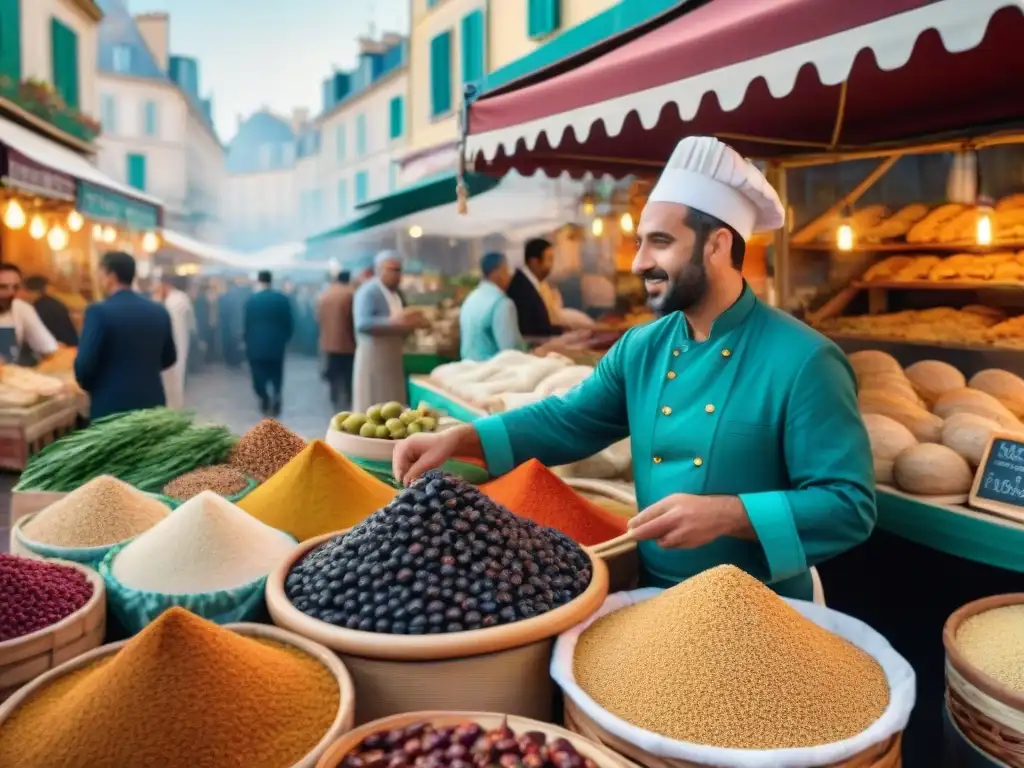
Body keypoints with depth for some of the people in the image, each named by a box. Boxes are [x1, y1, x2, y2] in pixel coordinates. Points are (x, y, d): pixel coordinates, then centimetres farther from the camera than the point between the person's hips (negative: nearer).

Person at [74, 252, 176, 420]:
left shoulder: (99, 311, -11)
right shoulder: (159, 311, 5)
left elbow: (84, 363, -14)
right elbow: (169, 358, 14)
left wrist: (88, 385, 6)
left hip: (112, 405, -5)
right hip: (151, 403, 5)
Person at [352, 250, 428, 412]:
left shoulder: (397, 293, 14)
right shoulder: (368, 292, -12)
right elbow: (362, 324, -25)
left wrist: (412, 323, 2)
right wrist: (394, 321, -31)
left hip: (393, 357, 8)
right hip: (373, 356, -8)